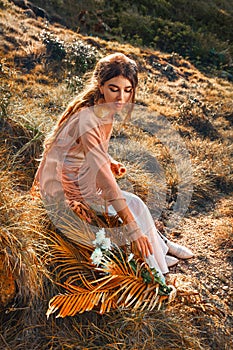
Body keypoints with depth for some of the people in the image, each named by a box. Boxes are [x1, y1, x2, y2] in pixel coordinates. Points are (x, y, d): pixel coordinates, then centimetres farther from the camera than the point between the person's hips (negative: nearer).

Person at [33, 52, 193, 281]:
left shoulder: (106, 110, -5)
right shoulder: (87, 119, -32)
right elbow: (104, 178, -36)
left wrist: (109, 163, -3)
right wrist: (133, 227, -34)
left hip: (80, 175, 7)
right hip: (63, 187, -7)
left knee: (133, 204, 1)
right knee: (134, 205, -10)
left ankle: (160, 245, 24)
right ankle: (153, 261, 12)